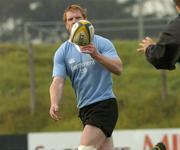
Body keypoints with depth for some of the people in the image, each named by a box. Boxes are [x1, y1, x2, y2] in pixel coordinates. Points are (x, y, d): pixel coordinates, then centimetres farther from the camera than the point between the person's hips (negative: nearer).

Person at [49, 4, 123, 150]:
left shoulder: (102, 43, -2)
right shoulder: (62, 52, 8)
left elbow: (118, 69, -13)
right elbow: (58, 82, -3)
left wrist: (97, 56, -29)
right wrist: (54, 104, -23)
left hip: (104, 104, -5)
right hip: (85, 109, 5)